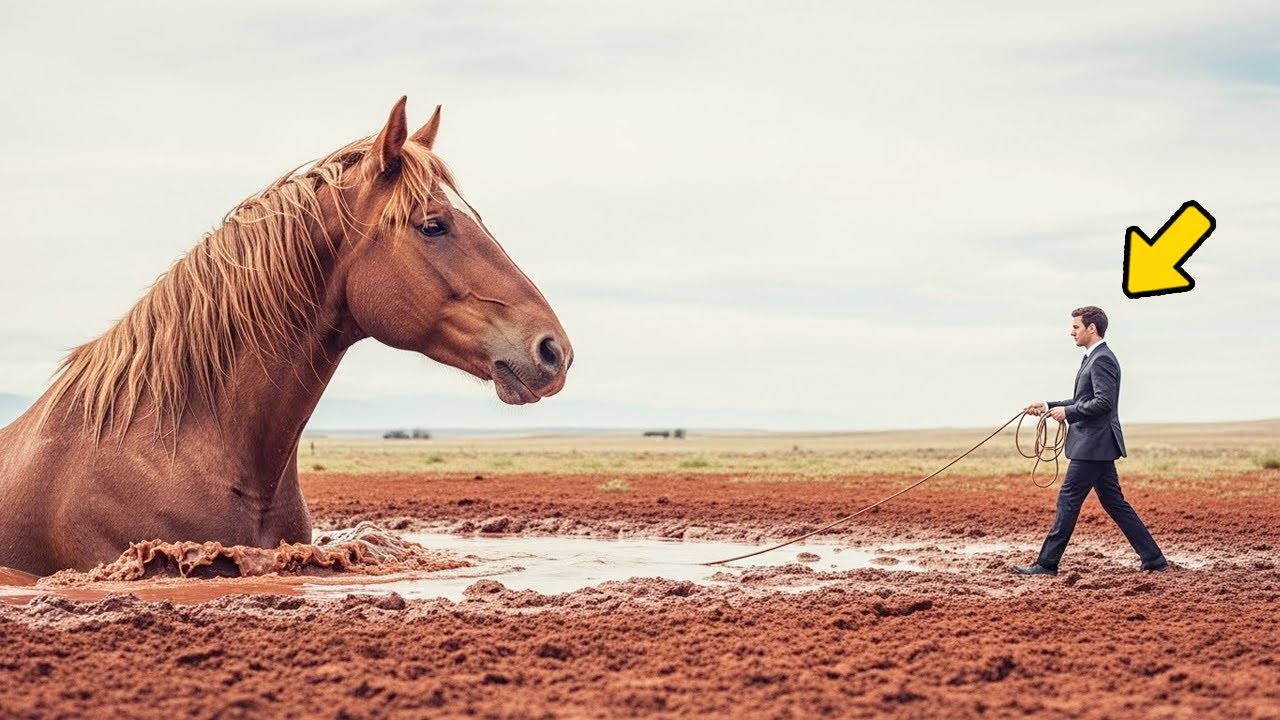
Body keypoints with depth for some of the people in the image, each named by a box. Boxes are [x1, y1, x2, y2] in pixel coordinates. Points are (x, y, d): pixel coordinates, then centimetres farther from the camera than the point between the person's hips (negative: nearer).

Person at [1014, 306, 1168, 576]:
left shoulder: (1102, 359, -14)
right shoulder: (1094, 358, 18)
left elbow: (1103, 402, -23)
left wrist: (1067, 412, -15)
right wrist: (1049, 406, 17)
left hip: (1093, 445, -11)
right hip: (1096, 445, 11)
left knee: (1068, 500, -6)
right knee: (1114, 503, 10)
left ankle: (1047, 563, -1)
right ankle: (1153, 558, 10)